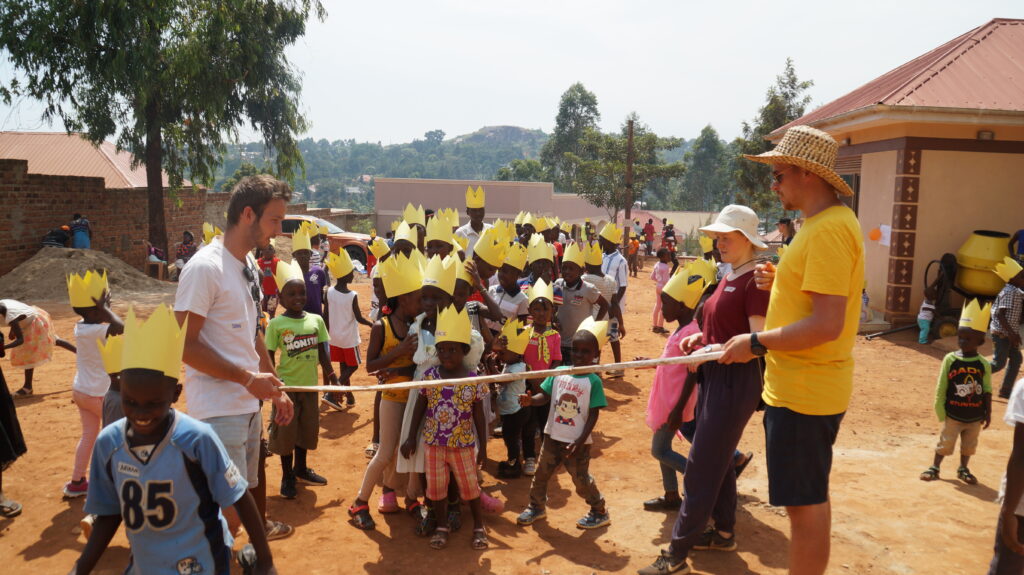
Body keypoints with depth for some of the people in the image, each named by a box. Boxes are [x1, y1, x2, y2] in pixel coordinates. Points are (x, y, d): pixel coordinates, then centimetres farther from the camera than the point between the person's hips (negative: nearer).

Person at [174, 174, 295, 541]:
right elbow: (183, 343, -20)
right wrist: (249, 378, -19)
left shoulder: (250, 266, 11)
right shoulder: (206, 267, -17)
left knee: (249, 489, 21)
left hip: (249, 404, 9)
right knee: (228, 513, -6)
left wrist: (275, 388, 15)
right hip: (218, 409, -9)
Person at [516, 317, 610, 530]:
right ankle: (537, 506, 37)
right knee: (541, 473, 15)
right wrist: (530, 400, -23)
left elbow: (593, 415, -13)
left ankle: (600, 512, 29)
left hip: (577, 442, -4)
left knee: (582, 480, 7)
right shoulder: (559, 373, -2)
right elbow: (545, 396, -1)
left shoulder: (594, 381, -14)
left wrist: (580, 441, -18)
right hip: (553, 437, 5)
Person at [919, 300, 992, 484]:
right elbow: (941, 388, -6)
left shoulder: (984, 365, -7)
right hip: (953, 415, -1)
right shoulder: (950, 360, -10)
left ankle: (963, 469, 34)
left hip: (975, 416, 2)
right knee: (945, 443, 8)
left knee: (968, 444, 16)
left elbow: (987, 391, 0)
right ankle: (934, 467, 22)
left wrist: (988, 413, 1)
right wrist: (940, 410, -8)